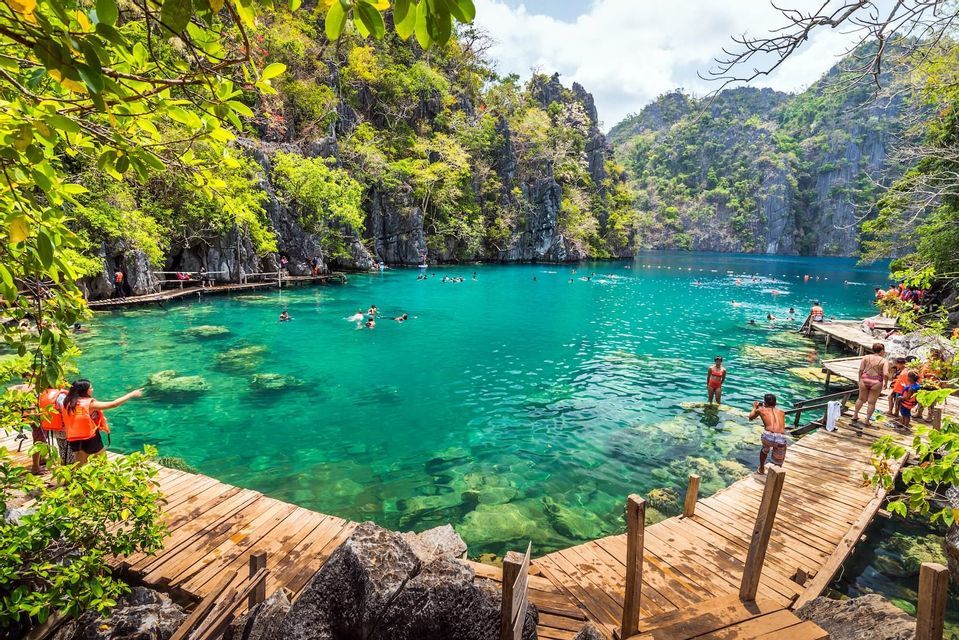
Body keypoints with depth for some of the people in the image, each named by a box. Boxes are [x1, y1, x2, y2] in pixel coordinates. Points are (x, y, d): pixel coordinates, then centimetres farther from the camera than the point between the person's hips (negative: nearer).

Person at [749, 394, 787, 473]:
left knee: (764, 450, 35)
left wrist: (755, 407, 58)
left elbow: (751, 417, 42)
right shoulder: (781, 412, 29)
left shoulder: (761, 410, 22)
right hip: (781, 439, 0)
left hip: (768, 436, 0)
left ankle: (761, 469, 48)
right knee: (777, 465, 20)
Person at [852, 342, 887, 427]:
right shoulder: (884, 361, -7)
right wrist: (885, 383, 0)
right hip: (876, 383, -2)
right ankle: (867, 420, 13)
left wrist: (860, 379, 8)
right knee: (871, 402, 9)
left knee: (861, 399, 21)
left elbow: (861, 370, -3)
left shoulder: (866, 357, 0)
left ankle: (855, 415, 28)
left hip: (864, 380, 2)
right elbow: (885, 374, -17)